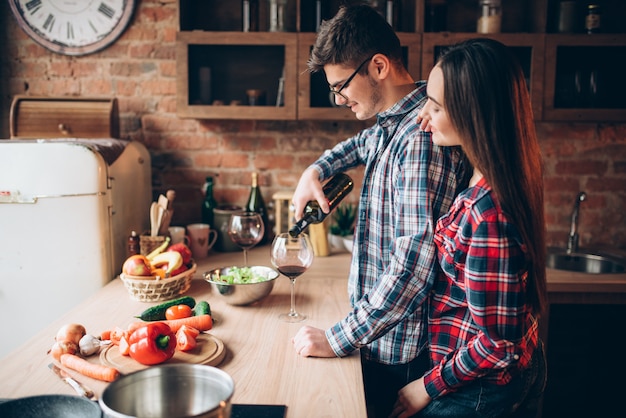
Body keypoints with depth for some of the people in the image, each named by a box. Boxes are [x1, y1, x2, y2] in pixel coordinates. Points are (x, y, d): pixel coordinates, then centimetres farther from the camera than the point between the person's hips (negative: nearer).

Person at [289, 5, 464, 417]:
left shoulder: (422, 134, -23)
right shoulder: (389, 126, 7)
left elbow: (416, 259, -30)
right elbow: (360, 144, 31)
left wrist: (340, 338, -23)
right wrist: (317, 170, 11)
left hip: (400, 351, -9)